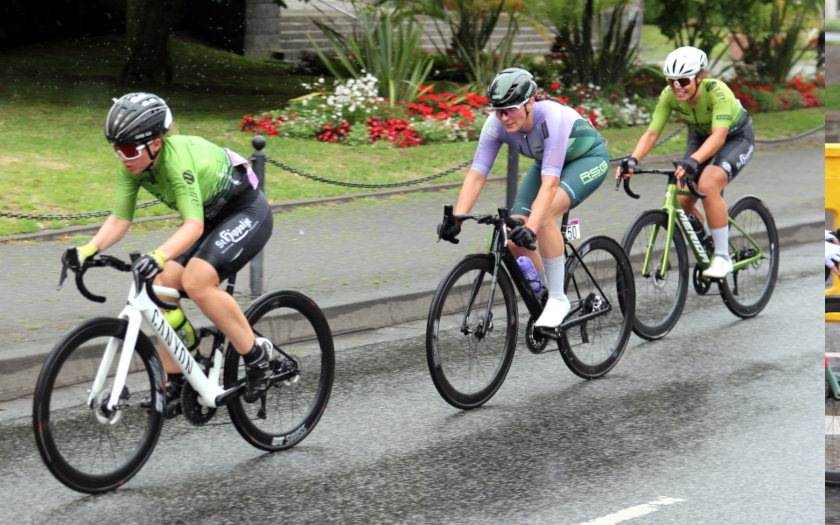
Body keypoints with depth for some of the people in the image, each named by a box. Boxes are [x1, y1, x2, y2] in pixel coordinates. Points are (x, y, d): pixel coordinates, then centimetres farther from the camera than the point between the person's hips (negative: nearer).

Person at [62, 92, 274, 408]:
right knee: (161, 285, -7)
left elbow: (193, 225, -42)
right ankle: (174, 381, 3)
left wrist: (158, 257, -58)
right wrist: (89, 250, -28)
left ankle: (256, 354, -11)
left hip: (247, 213, -8)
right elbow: (119, 219, -10)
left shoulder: (177, 158, -34)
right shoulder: (131, 166, -11)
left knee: (197, 281, -27)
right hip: (212, 218, 8)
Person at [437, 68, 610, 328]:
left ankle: (558, 299, -20)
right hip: (547, 161, 6)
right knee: (515, 242, -13)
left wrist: (531, 227, -56)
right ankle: (543, 297, 12)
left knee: (544, 215, -34)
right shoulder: (496, 124, -23)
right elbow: (476, 174, -24)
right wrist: (456, 219, -38)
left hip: (589, 159, -6)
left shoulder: (552, 117, -38)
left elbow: (550, 182, -45)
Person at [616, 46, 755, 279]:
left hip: (736, 137, -6)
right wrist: (633, 159, -41)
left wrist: (693, 161, -61)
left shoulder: (717, 91, -36)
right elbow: (652, 133, -23)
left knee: (708, 185, -32)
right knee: (681, 199, -11)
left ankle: (723, 258, -21)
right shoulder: (669, 96, -22)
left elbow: (719, 136, -45)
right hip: (701, 136, 6)